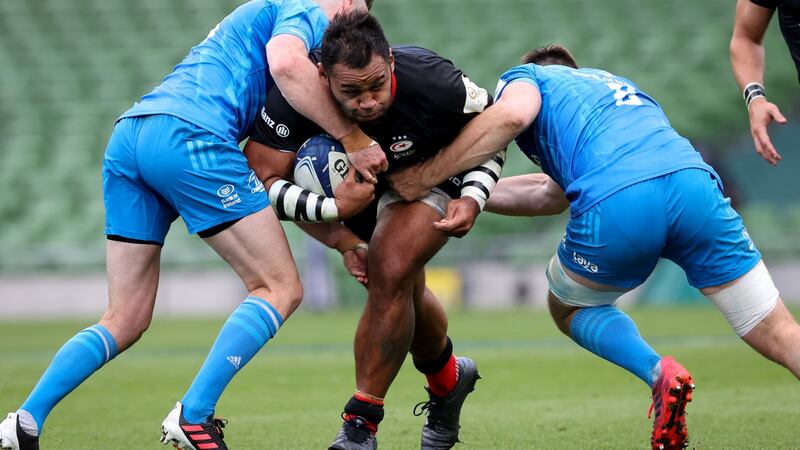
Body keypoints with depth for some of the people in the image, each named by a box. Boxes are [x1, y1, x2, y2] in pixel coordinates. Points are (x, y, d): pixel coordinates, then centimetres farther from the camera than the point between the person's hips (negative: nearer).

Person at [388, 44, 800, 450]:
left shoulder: (527, 76, 25)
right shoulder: (615, 83, 42)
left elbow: (512, 114, -1)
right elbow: (553, 193, 40)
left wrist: (426, 176, 5)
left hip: (617, 208, -4)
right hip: (694, 184, 4)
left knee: (568, 308, 27)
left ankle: (659, 372, 2)